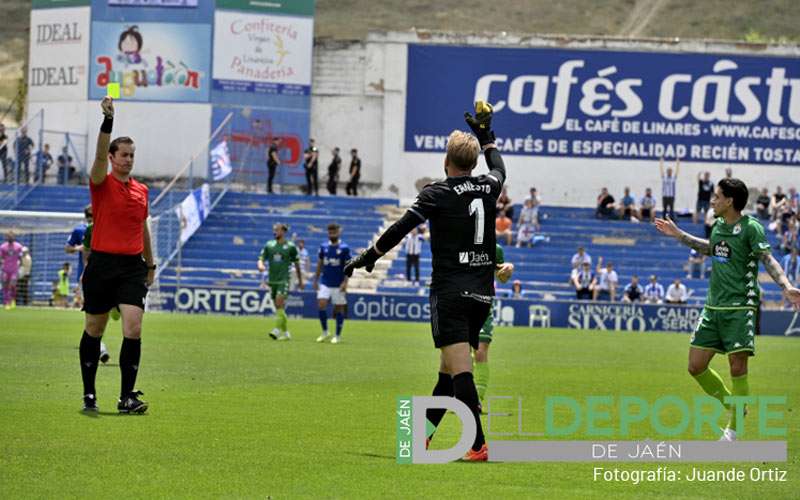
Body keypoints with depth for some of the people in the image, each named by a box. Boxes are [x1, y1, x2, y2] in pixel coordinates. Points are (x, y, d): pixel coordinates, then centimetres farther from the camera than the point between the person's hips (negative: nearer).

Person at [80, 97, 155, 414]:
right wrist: (108, 120, -35)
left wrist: (150, 265, 25)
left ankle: (127, 397, -9)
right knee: (93, 331, 7)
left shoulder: (142, 191, 12)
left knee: (133, 329, -12)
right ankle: (89, 394, 19)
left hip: (132, 267, 3)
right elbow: (100, 155, -21)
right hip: (101, 265, -3)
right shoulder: (102, 184, -2)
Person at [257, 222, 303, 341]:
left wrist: (300, 281, 13)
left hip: (284, 279, -4)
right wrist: (261, 265, -19)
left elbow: (296, 264, 8)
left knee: (279, 304, -20)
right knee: (279, 308, 7)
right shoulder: (269, 245, 8)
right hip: (272, 280, 4)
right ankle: (286, 333, 17)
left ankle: (277, 330, -23)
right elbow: (261, 259, 6)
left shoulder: (290, 246, -1)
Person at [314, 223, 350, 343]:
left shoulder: (344, 248, -5)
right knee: (321, 305, -10)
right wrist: (316, 280, 8)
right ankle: (325, 332, 5)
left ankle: (338, 336, 12)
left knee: (339, 308, 2)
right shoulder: (323, 247, 5)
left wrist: (345, 282, -15)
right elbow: (319, 264, 12)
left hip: (338, 285, -3)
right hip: (325, 283, 3)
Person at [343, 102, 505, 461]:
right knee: (448, 369, 15)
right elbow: (498, 168, 33)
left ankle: (478, 445, -23)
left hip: (450, 292, -6)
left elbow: (402, 227, -10)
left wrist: (369, 256, 1)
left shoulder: (438, 193, -7)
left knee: (460, 369, -13)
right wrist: (486, 136, 44)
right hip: (482, 294, 7)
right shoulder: (489, 188, 9)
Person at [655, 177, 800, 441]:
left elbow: (768, 259, -18)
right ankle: (734, 408, 22)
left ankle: (733, 431, -1)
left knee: (738, 369, -11)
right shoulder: (719, 226, 11)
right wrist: (678, 234, 36)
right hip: (714, 307, 8)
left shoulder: (751, 227, -10)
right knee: (696, 366, 4)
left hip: (741, 307, -8)